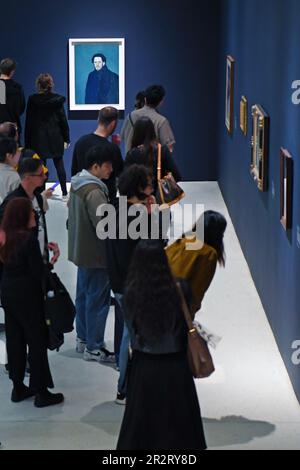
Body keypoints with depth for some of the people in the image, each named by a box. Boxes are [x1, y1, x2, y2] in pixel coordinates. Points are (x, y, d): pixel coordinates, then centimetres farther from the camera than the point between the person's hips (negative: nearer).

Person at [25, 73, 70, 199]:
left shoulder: (32, 99, -7)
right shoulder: (57, 99, -5)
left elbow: (29, 122, -3)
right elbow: (63, 119, -3)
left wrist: (28, 142, 3)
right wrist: (66, 138, 5)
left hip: (39, 139, -1)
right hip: (55, 138, 1)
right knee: (59, 165, 9)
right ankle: (64, 193, 11)